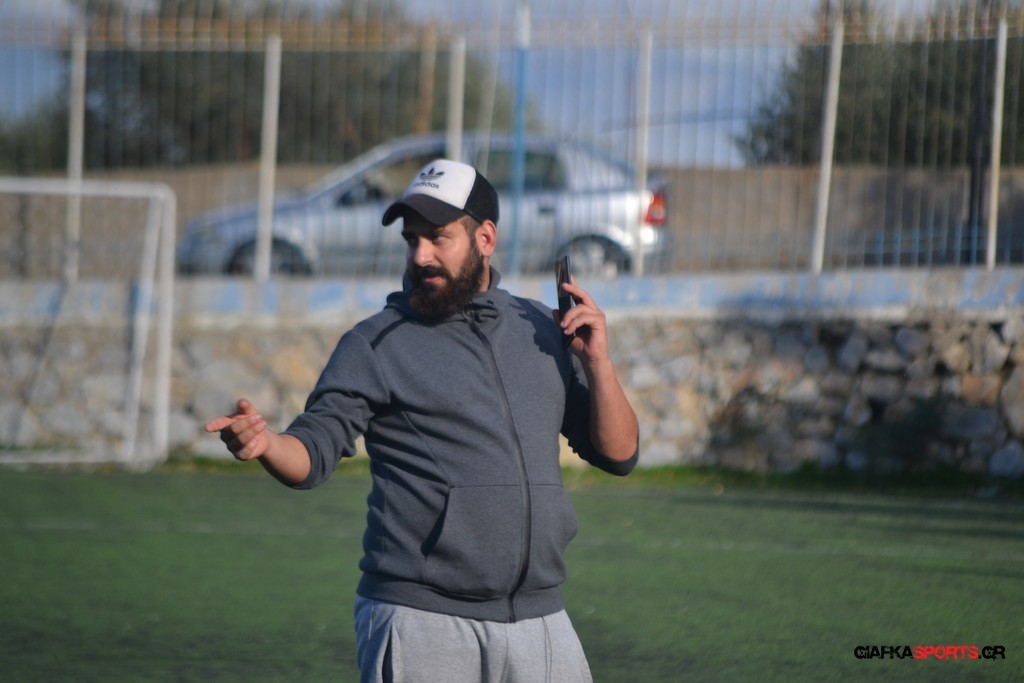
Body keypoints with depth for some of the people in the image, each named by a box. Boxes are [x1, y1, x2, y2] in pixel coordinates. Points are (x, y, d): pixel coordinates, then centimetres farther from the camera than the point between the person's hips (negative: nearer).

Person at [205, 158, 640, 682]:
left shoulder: (543, 331, 14)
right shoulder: (375, 343, 2)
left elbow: (618, 454, 14)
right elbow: (313, 452, -9)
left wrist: (596, 362, -2)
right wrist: (264, 442, -30)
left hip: (540, 620, 4)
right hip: (421, 620, -4)